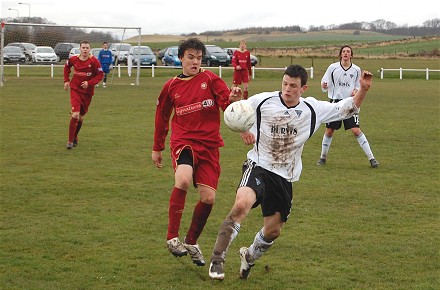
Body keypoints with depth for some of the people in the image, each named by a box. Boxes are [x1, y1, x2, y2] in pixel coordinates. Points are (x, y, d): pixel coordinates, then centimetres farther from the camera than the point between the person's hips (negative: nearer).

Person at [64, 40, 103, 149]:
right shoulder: (73, 59, -5)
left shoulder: (94, 61, -12)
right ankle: (70, 141, -10)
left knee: (81, 116, 13)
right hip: (75, 89, -1)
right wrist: (66, 80, 10)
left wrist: (89, 83, -19)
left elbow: (100, 75, -8)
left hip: (87, 91, 1)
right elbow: (67, 67, 17)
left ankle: (75, 137, 35)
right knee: (75, 114, -17)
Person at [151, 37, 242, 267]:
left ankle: (191, 242, 19)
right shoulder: (171, 86, 8)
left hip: (209, 144, 1)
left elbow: (227, 103, -6)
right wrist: (157, 148, 24)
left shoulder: (210, 79, 3)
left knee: (208, 198, -5)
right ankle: (172, 237, -19)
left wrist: (234, 100, -30)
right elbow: (161, 117, 20)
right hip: (183, 141, -1)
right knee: (183, 180, -31)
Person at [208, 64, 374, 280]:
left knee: (273, 231, 9)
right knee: (241, 205, -32)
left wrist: (363, 89, -7)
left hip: (284, 177, 4)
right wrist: (243, 131, -9)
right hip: (258, 166, -4)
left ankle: (249, 256, 41)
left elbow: (347, 109, 8)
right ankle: (217, 259, -22)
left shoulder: (313, 109, -1)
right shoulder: (262, 101, -7)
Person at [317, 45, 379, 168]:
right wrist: (324, 86, -21)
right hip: (335, 101, 0)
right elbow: (325, 86, 2)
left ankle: (371, 158, -5)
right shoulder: (333, 67, -1)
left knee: (356, 130, -10)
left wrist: (355, 91, -7)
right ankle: (323, 157, 24)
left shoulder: (356, 70, 2)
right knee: (329, 131, 4)